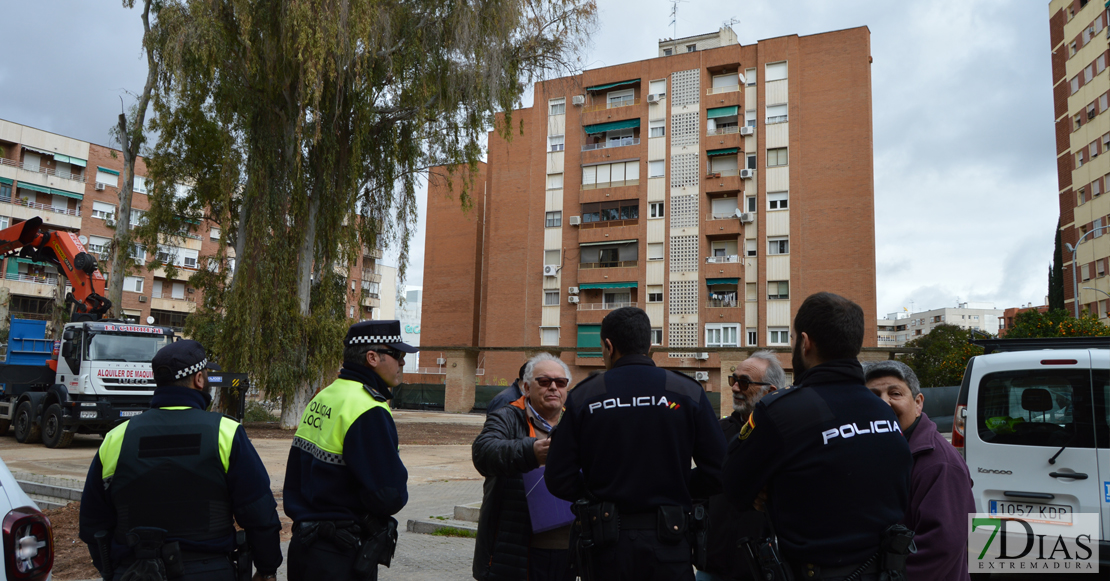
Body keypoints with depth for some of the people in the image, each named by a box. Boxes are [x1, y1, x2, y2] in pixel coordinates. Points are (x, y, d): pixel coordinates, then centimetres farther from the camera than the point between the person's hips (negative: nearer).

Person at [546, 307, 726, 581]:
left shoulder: (582, 397, -4)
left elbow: (560, 481, -5)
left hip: (605, 547, 0)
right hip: (667, 545, 0)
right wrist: (674, 488, 9)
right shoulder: (689, 392, -4)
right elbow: (717, 472, -6)